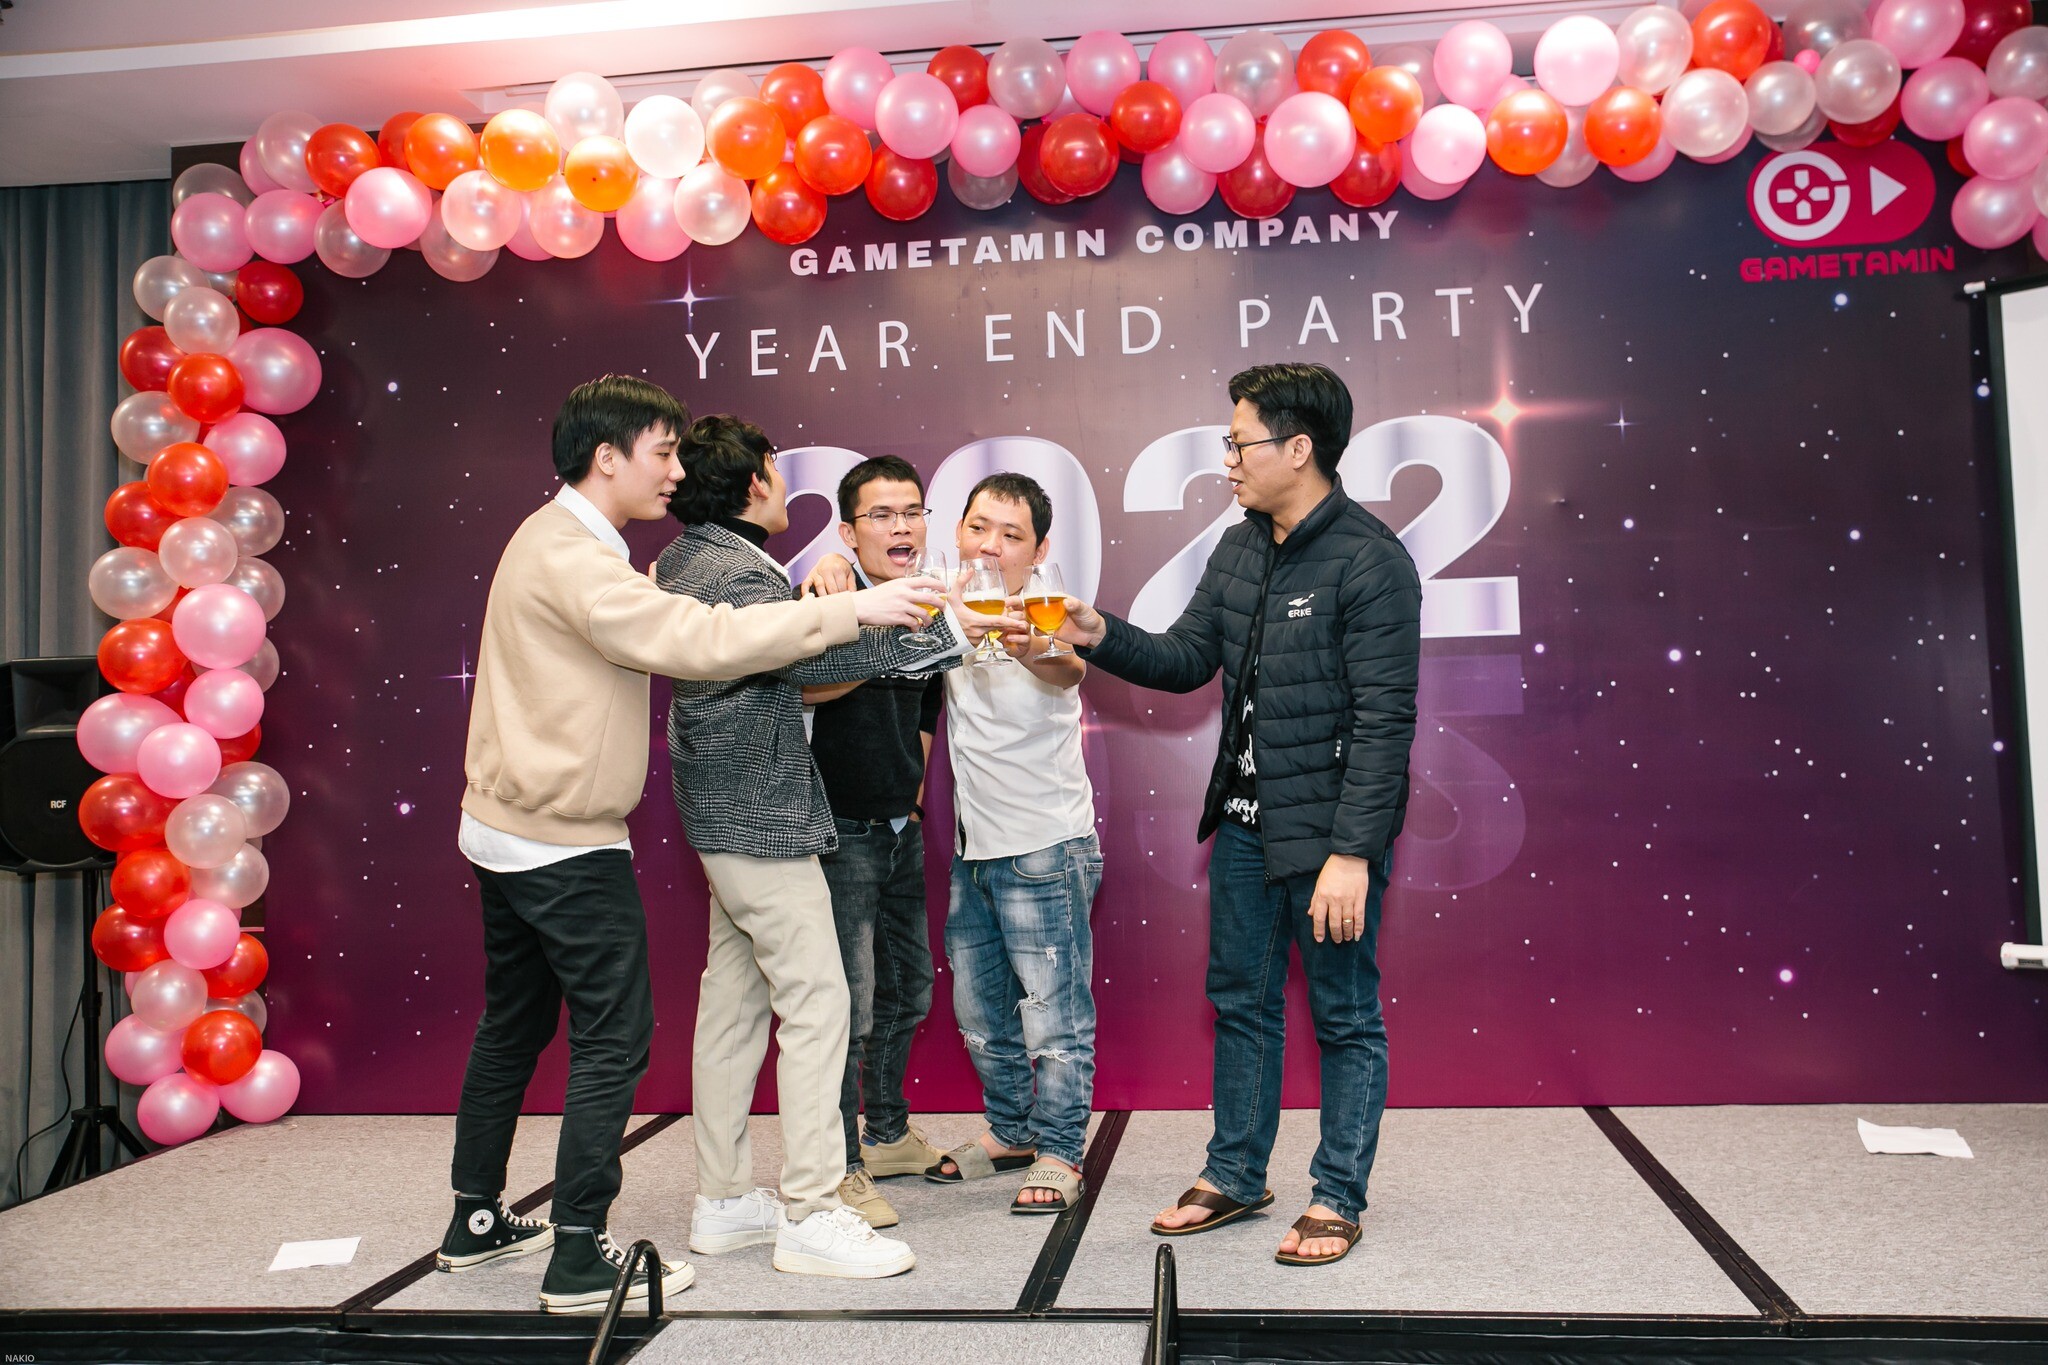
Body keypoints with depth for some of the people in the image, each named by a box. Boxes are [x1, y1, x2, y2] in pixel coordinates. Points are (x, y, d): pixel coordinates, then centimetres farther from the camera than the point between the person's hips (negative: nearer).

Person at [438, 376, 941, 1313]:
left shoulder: (555, 541, 13)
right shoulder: (571, 558, -21)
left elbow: (655, 638, 16)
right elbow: (700, 640, -31)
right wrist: (853, 609, -29)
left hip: (509, 832, 11)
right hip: (567, 847, -11)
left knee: (512, 1026, 19)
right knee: (612, 1039, -3)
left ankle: (476, 1221, 32)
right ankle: (579, 1258, 5)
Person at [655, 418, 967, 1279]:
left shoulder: (684, 562, 12)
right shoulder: (737, 574, -19)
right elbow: (809, 655, -32)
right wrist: (946, 633, -32)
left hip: (726, 819, 10)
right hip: (764, 821, -10)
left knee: (733, 1002, 13)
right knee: (815, 1006, -6)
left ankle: (723, 1199, 22)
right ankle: (812, 1214, -1)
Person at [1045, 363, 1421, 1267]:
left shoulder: (1369, 561, -17)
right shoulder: (1238, 550, 8)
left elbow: (1384, 719, -20)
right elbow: (1186, 660, 12)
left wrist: (1351, 852, -23)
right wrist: (1102, 638, -6)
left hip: (1330, 830, -8)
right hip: (1245, 821, 8)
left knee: (1344, 1016, 7)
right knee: (1240, 1001, 17)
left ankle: (1338, 1197, 23)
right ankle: (1235, 1175, 33)